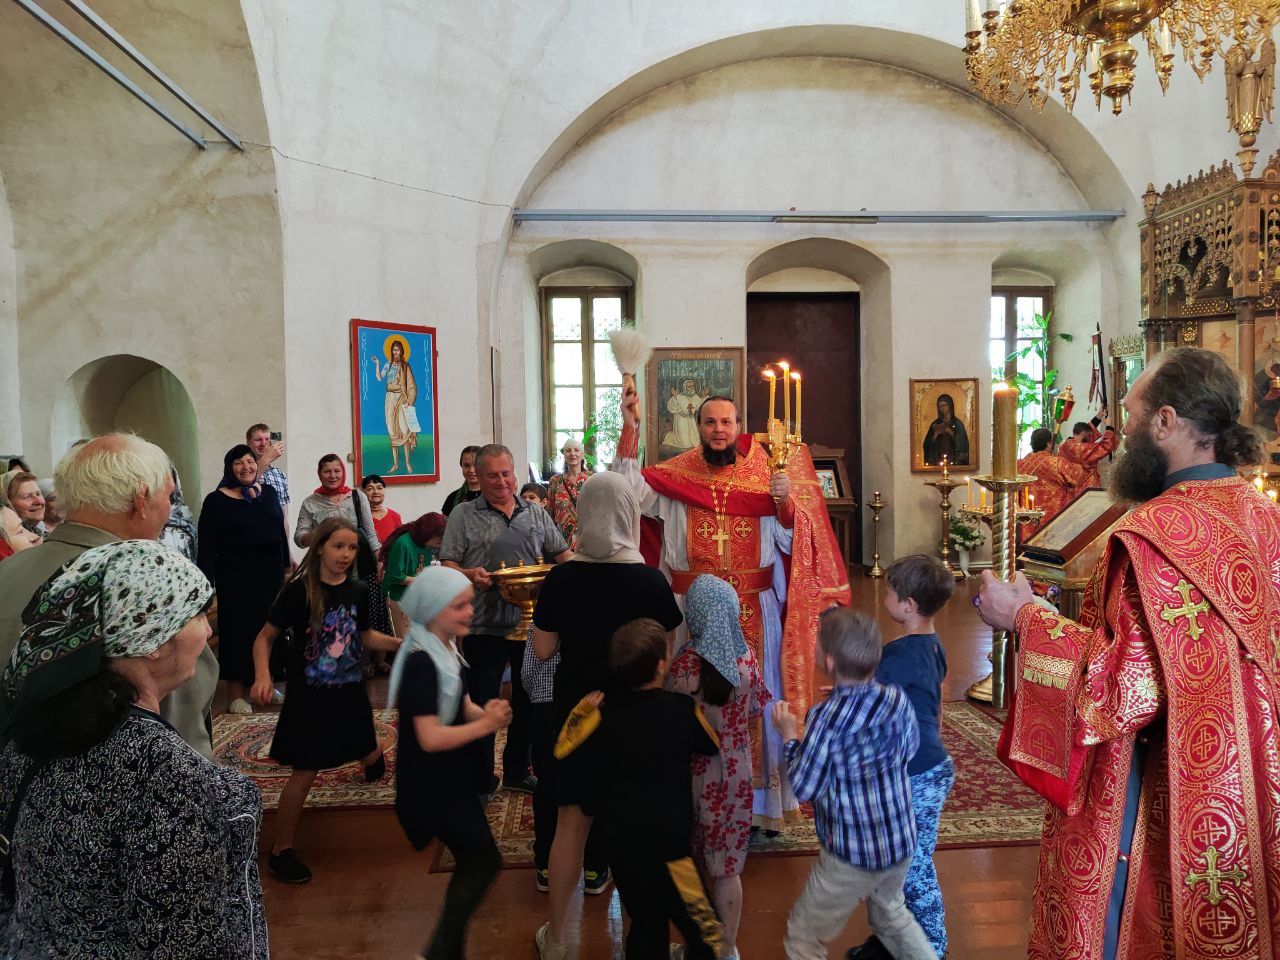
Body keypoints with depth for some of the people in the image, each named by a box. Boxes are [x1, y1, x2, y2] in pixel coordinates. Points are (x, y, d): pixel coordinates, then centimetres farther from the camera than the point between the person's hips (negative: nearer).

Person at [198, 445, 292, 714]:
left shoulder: (269, 492, 9)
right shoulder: (216, 501, -5)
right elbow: (206, 546, -8)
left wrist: (286, 566, 13)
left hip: (270, 574, 4)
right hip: (236, 578, -4)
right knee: (238, 630, 2)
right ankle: (236, 694, 12)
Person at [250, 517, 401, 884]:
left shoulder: (357, 591, -2)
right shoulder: (299, 590, -16)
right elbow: (265, 637, -11)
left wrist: (400, 643, -2)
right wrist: (262, 675, -26)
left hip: (351, 693, 5)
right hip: (309, 698, -5)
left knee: (370, 755, 19)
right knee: (305, 773, -2)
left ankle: (374, 759, 57)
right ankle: (280, 851, 16)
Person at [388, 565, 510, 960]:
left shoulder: (448, 651, 5)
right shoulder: (421, 663, -23)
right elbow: (430, 738, -28)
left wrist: (489, 712, -10)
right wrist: (486, 725, -23)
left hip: (452, 780, 9)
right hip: (433, 787, -9)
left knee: (472, 866, 16)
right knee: (485, 861, -4)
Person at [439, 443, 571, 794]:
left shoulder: (536, 514, 11)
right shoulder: (463, 516, 1)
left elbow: (562, 554, 14)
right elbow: (447, 565, -3)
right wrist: (469, 575, -24)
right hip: (484, 626, -4)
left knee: (528, 702, 14)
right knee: (482, 704, 4)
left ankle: (517, 771, 30)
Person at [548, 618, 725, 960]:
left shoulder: (598, 708, -6)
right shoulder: (682, 710, -14)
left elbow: (562, 749, 9)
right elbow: (716, 747, 4)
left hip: (619, 842, 5)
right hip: (667, 844, -5)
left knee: (646, 926, 23)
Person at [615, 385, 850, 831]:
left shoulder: (764, 477, 3)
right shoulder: (676, 476, 3)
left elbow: (791, 544, 0)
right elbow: (631, 491, -12)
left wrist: (786, 503, -19)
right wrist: (630, 429, -17)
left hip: (754, 614, 1)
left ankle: (759, 800, 24)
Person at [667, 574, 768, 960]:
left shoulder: (686, 663, -22)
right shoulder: (746, 656, -7)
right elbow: (754, 709, 6)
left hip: (696, 774, -4)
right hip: (736, 772, 4)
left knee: (689, 870, 16)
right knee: (728, 868, 18)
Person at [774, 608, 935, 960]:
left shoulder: (827, 717, -27)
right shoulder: (896, 699, -11)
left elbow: (804, 788, -18)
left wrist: (790, 736, -5)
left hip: (852, 856, -6)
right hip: (902, 845, 6)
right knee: (890, 911, 33)